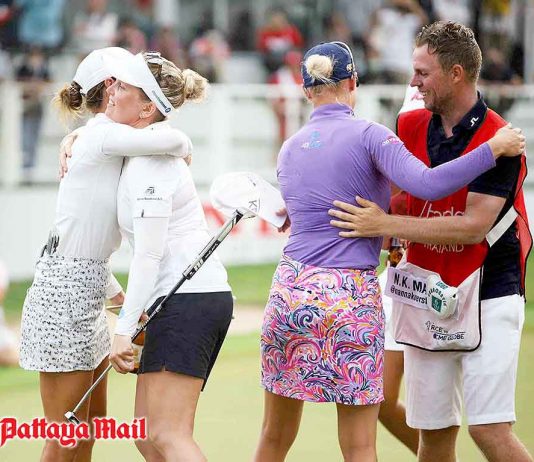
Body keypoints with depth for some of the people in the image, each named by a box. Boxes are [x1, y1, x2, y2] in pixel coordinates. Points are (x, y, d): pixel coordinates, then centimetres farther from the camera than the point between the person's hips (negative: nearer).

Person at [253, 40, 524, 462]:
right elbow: (427, 184, -19)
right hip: (351, 297, -5)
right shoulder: (368, 134, -4)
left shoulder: (289, 150, 13)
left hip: (290, 288, 5)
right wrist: (493, 150, -11)